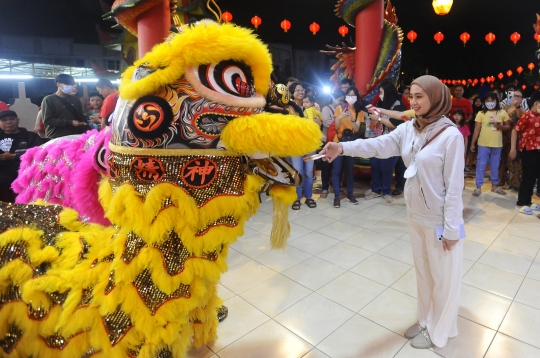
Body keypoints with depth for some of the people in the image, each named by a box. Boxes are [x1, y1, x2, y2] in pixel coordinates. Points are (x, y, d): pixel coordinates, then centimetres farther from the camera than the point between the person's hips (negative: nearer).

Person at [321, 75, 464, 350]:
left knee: (442, 276, 13)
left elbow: (454, 185, -18)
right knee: (422, 271, 22)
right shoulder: (408, 129, 0)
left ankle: (438, 330, 35)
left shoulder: (451, 135, -19)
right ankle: (425, 320, 44)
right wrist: (343, 148, -26)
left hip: (439, 221, -6)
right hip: (415, 216, 7)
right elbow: (379, 145, -10)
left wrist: (451, 227, -15)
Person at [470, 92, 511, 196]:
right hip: (483, 144, -2)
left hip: (497, 144, 2)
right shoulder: (481, 113, -1)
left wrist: (500, 126, -16)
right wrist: (472, 143, -4)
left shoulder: (502, 113, 3)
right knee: (481, 165, -1)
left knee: (495, 166, 12)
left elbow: (508, 126, 7)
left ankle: (495, 185, 25)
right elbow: (477, 129, -1)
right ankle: (478, 187, 5)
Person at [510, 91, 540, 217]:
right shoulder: (527, 116, -11)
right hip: (528, 151, -8)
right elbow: (515, 130, -14)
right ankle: (521, 203, 6)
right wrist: (513, 148, -17)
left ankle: (528, 201, 23)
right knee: (528, 177, -4)